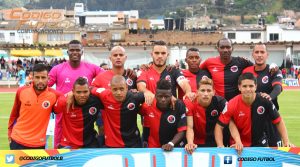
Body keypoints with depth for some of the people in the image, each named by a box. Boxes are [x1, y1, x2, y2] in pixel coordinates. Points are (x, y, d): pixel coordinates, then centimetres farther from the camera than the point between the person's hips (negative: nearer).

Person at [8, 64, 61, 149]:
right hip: (18, 141, 0)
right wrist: (10, 131, 15)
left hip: (39, 144, 0)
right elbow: (14, 113, 7)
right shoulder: (21, 91, -8)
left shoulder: (53, 94, -13)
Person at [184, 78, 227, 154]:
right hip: (197, 144, -1)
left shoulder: (220, 102, -15)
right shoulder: (189, 103, -17)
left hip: (216, 143, 1)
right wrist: (190, 143, -39)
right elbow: (189, 127, -20)